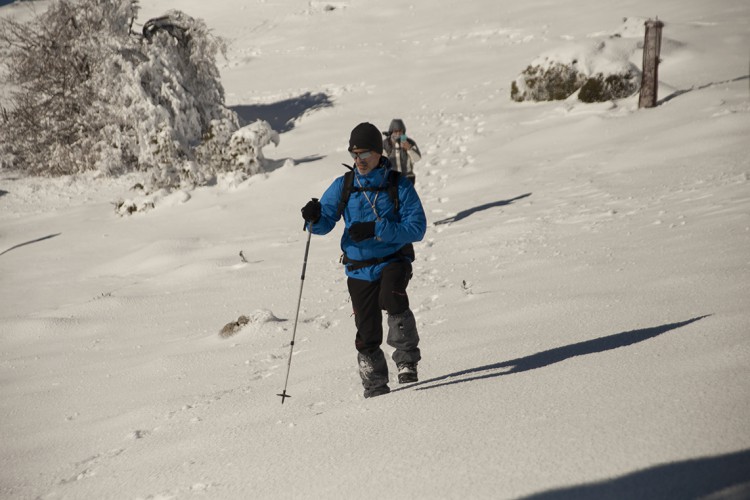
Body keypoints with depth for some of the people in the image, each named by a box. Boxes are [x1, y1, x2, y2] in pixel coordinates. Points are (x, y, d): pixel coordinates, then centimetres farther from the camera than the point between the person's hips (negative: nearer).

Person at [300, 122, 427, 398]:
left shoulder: (399, 186, -5)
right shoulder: (343, 186, 4)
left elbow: (417, 227, -12)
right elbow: (325, 222, 3)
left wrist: (376, 229, -23)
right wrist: (314, 218, -22)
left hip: (394, 259, -3)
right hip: (359, 269, 3)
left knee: (391, 297, -33)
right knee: (367, 334, 1)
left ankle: (407, 357, -15)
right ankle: (375, 387, 18)